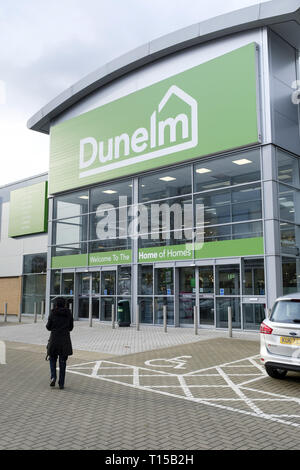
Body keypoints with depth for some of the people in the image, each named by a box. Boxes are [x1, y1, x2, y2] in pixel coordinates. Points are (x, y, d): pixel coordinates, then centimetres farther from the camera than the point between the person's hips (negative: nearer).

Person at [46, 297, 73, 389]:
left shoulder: (52, 313, -5)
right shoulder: (69, 313, 0)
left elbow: (48, 327, 1)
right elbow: (71, 327, 7)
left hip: (54, 339, -1)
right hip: (65, 340, 1)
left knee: (52, 359, 18)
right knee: (62, 362, 8)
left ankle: (53, 377, -2)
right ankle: (61, 383, 8)